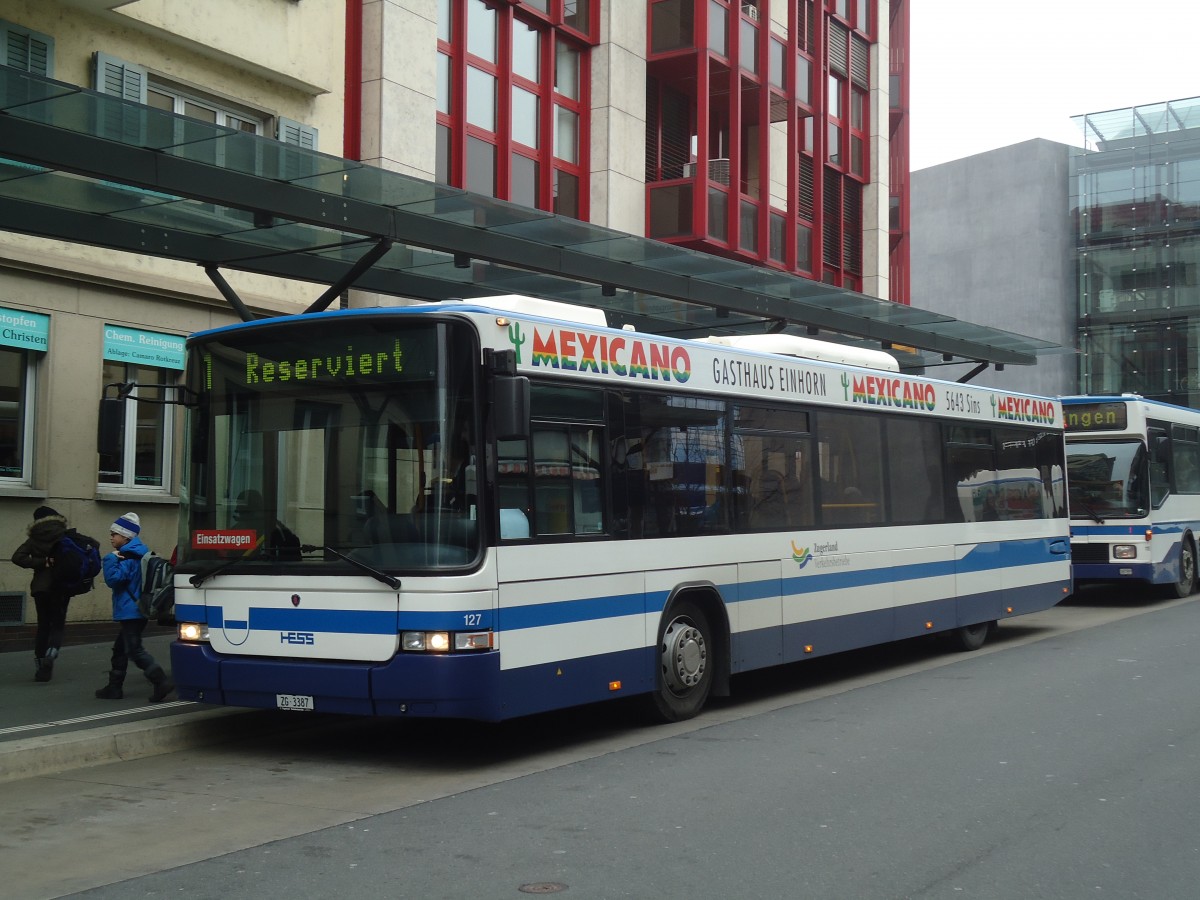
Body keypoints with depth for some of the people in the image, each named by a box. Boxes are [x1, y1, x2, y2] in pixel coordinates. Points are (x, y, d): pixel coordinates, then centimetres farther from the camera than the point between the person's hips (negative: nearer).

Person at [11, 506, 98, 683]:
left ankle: (40, 666, 7)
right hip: (62, 585, -1)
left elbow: (18, 557, -12)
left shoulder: (34, 539, 2)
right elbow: (94, 544, -6)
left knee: (43, 625, 11)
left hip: (41, 586, 1)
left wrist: (41, 563, -11)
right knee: (58, 622, 10)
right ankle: (52, 650, -19)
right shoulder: (67, 535, -1)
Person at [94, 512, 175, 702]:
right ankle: (114, 687, 24)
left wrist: (111, 559, -17)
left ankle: (161, 681, -17)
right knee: (120, 649, 18)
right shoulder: (137, 554, 14)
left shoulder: (128, 558, -17)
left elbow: (113, 578, -24)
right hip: (136, 610, 11)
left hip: (130, 612, -11)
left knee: (135, 650, -10)